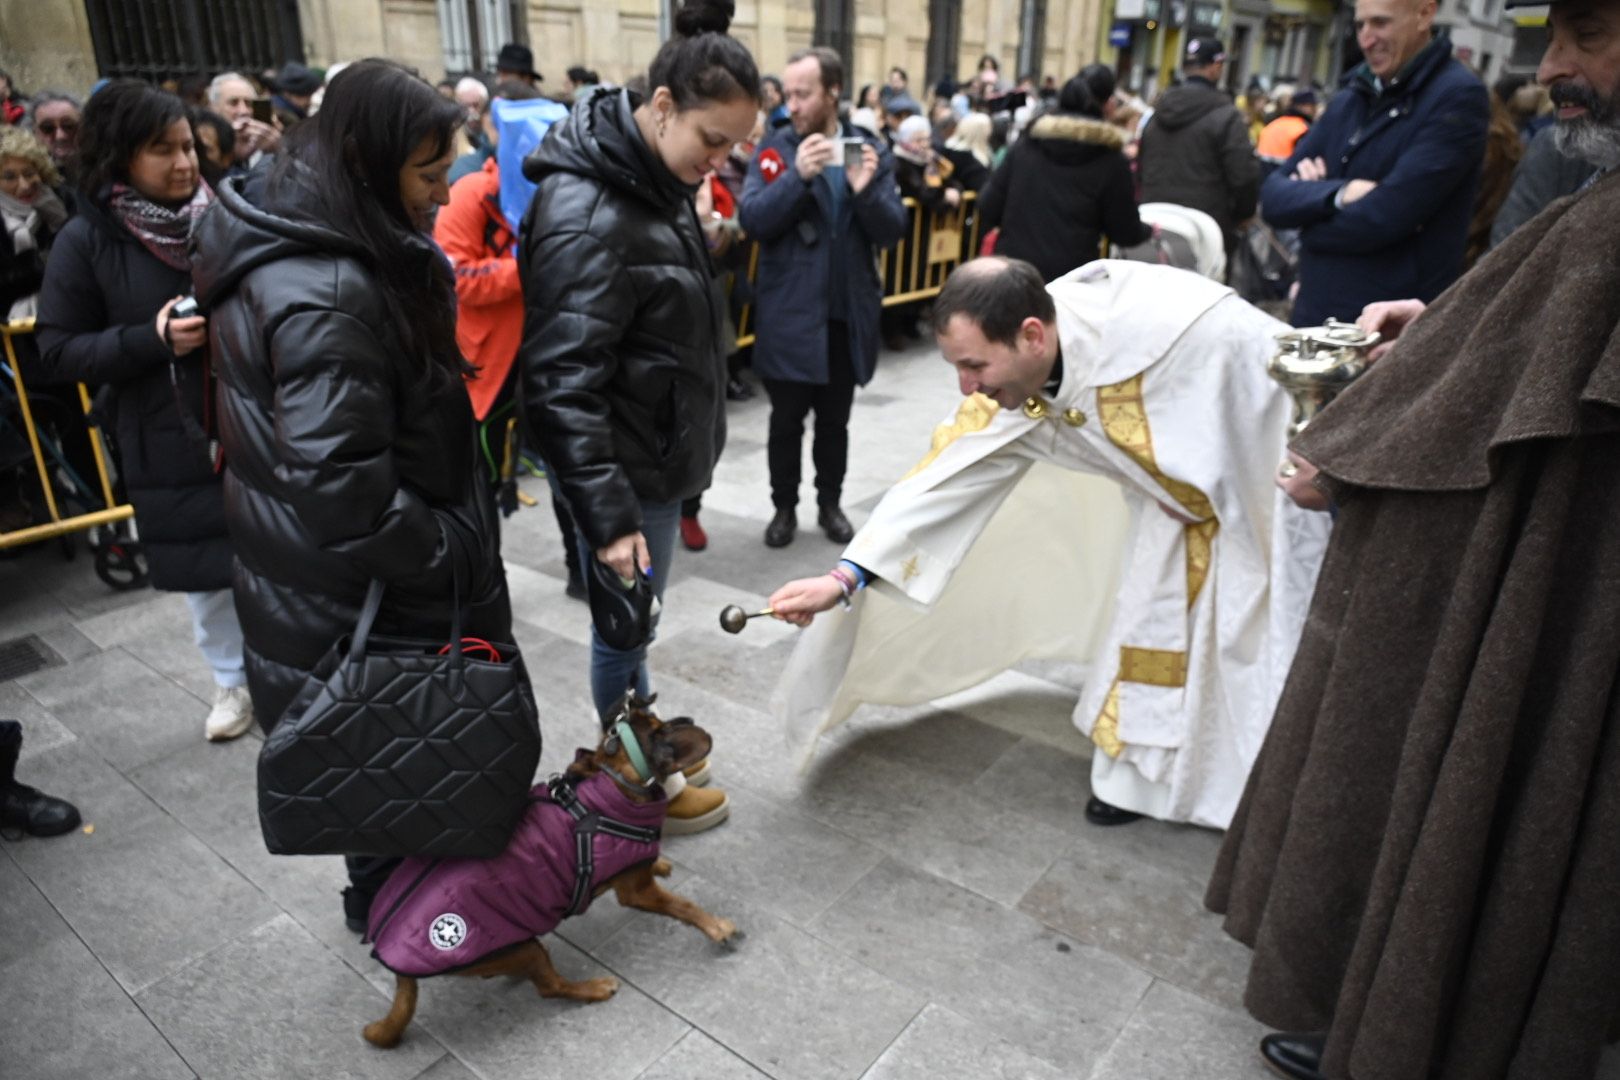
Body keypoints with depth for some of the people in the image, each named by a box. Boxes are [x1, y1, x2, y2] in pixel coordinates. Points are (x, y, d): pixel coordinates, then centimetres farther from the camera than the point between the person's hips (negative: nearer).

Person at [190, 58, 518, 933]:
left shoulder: (291, 247, 5)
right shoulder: (324, 297, -29)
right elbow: (342, 491, -32)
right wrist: (457, 555, -19)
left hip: (322, 574, 10)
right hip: (357, 592, -10)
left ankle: (385, 888, 45)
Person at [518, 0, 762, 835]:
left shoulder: (655, 179, 6)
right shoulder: (588, 217, -24)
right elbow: (561, 387, -25)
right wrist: (608, 516, -25)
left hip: (653, 456, 9)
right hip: (622, 472, -9)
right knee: (624, 629, 8)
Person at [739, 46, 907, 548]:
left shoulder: (870, 149, 2)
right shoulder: (775, 148, -2)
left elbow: (893, 230, -3)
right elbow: (752, 220, -14)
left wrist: (865, 189, -21)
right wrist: (798, 175, -26)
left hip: (848, 312, 2)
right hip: (788, 313, -1)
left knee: (834, 421, 14)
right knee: (786, 421, 7)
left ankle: (830, 504, 29)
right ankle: (784, 508, 23)